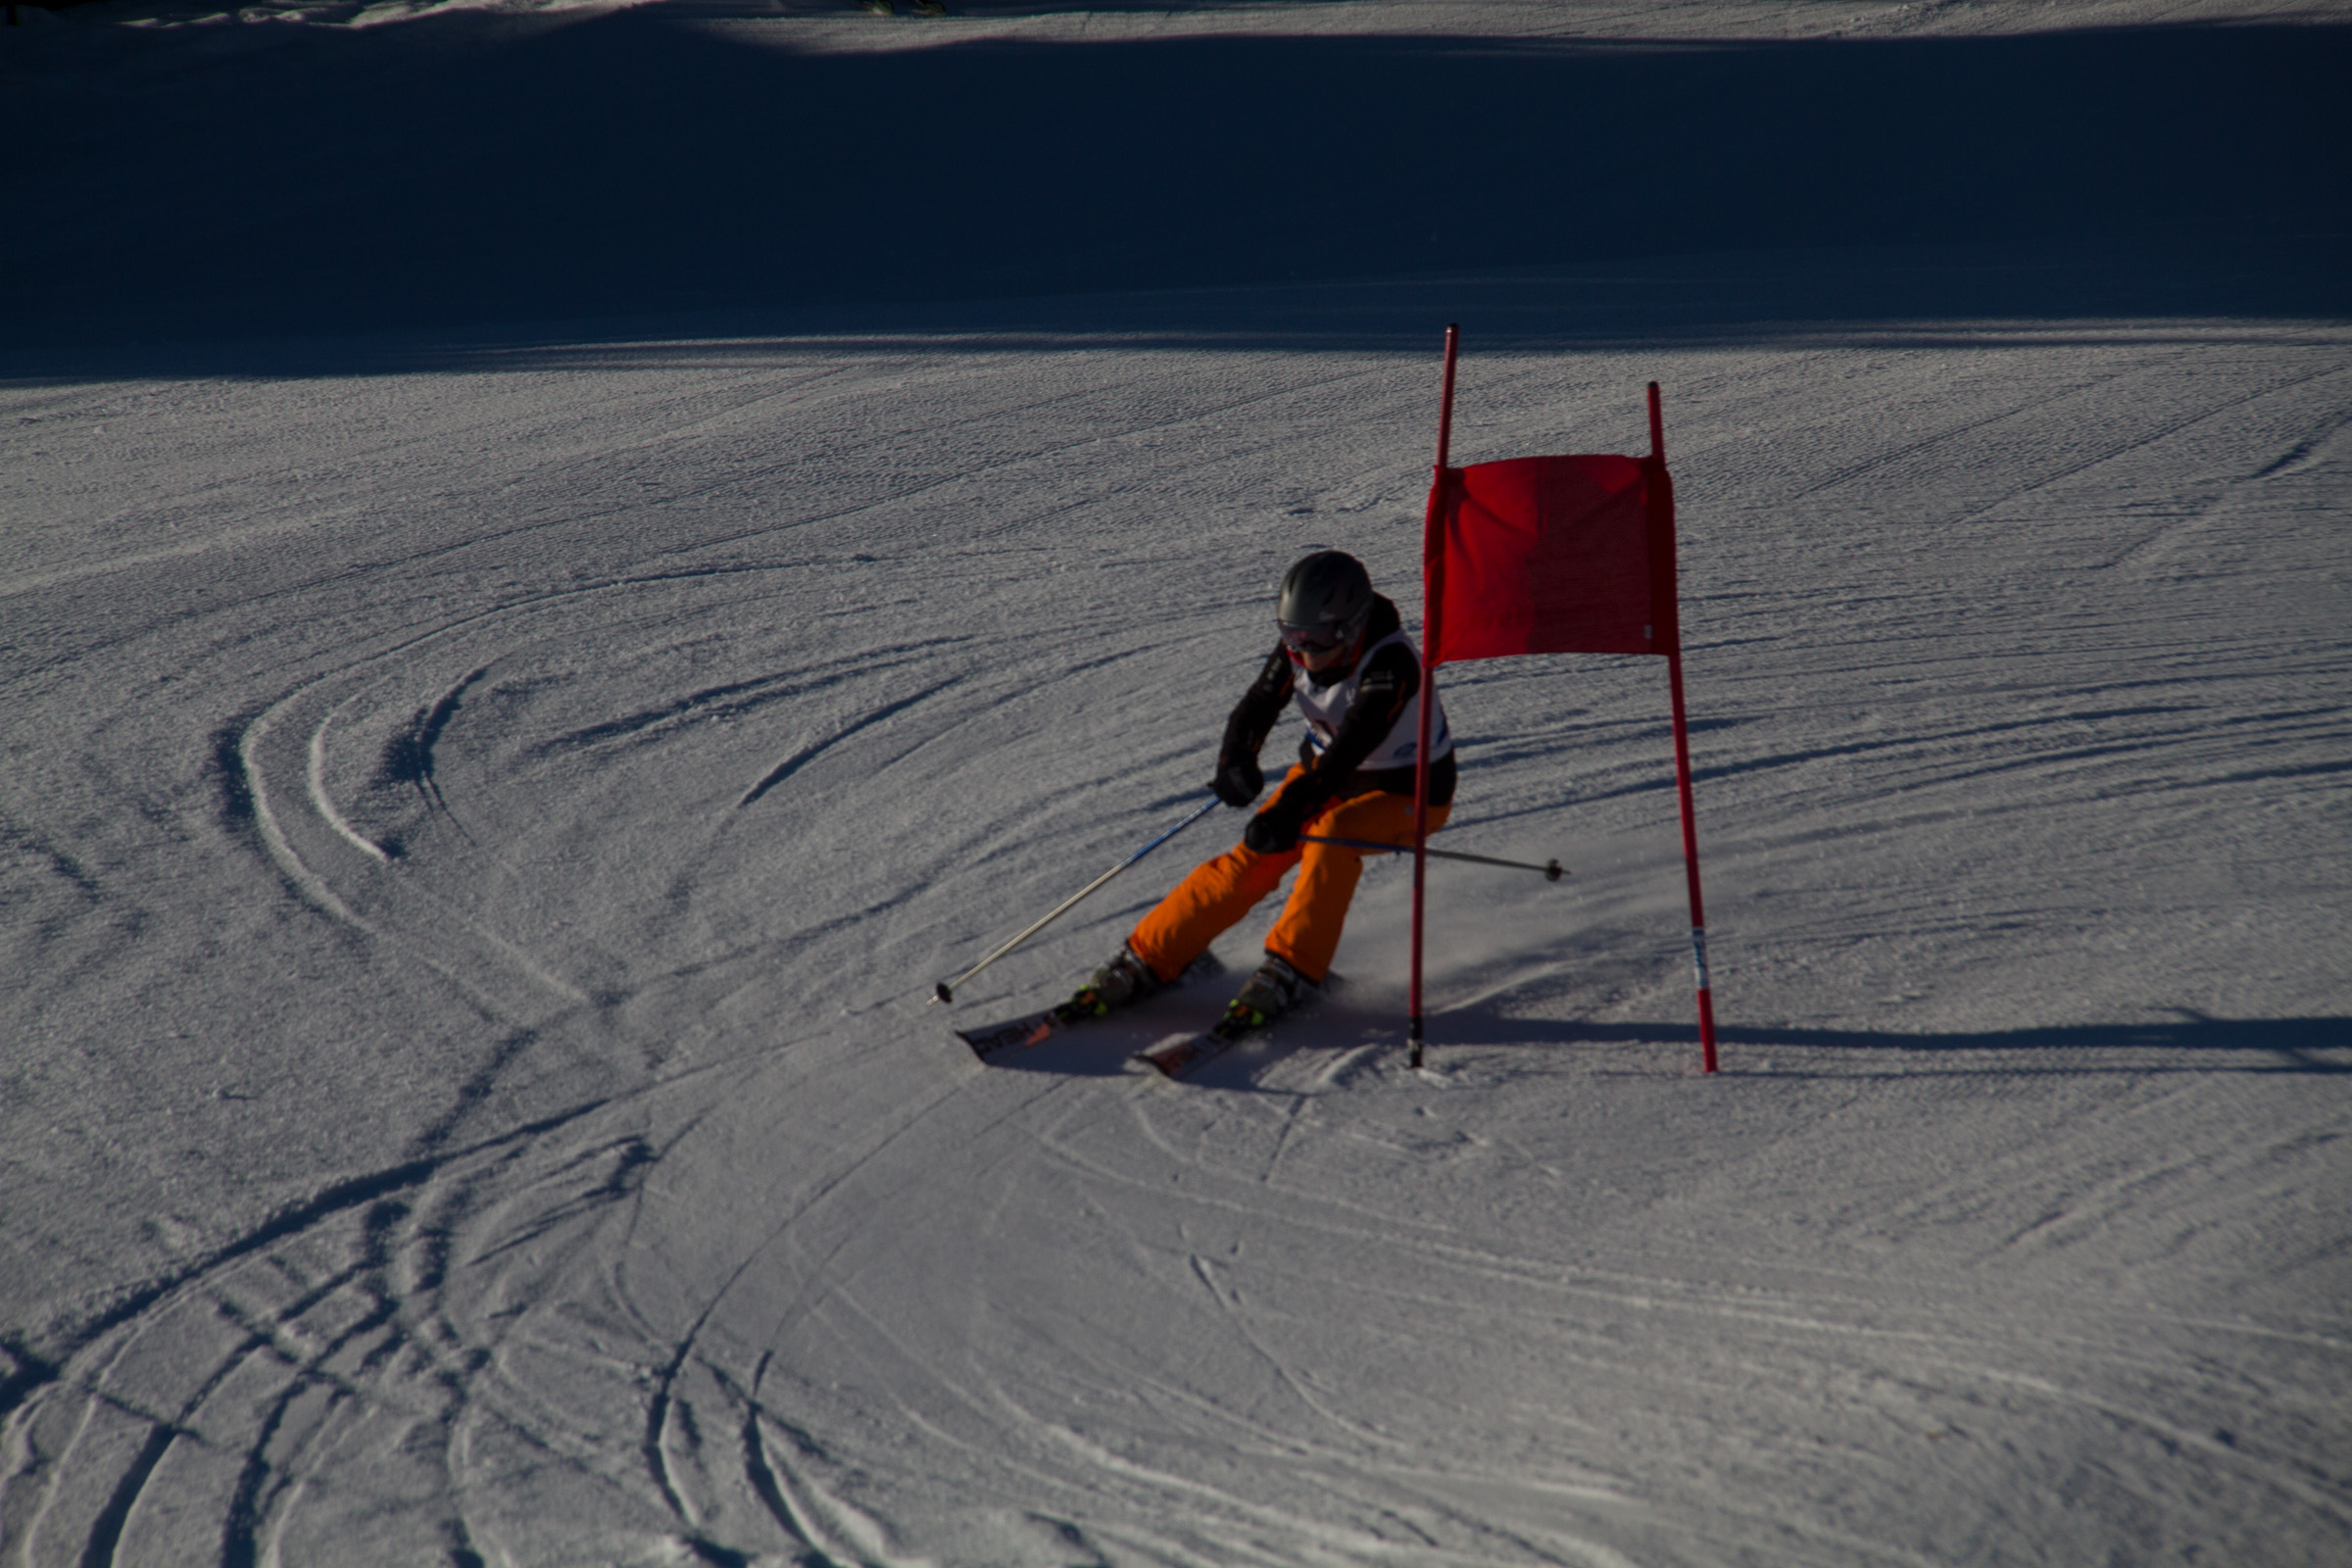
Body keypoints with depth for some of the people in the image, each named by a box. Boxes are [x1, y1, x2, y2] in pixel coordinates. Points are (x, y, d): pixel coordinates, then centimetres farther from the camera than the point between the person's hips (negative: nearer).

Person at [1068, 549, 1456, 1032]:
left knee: (1331, 835, -35)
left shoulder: (1390, 663, -31)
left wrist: (1292, 808, -54)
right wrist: (1236, 760, -42)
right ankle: (1144, 961, -8)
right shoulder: (1297, 647, -12)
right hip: (1327, 773, 5)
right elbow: (1257, 705, -18)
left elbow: (1354, 742, -42)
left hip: (1410, 793, -5)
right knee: (1251, 862, -13)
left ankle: (1293, 969, -30)